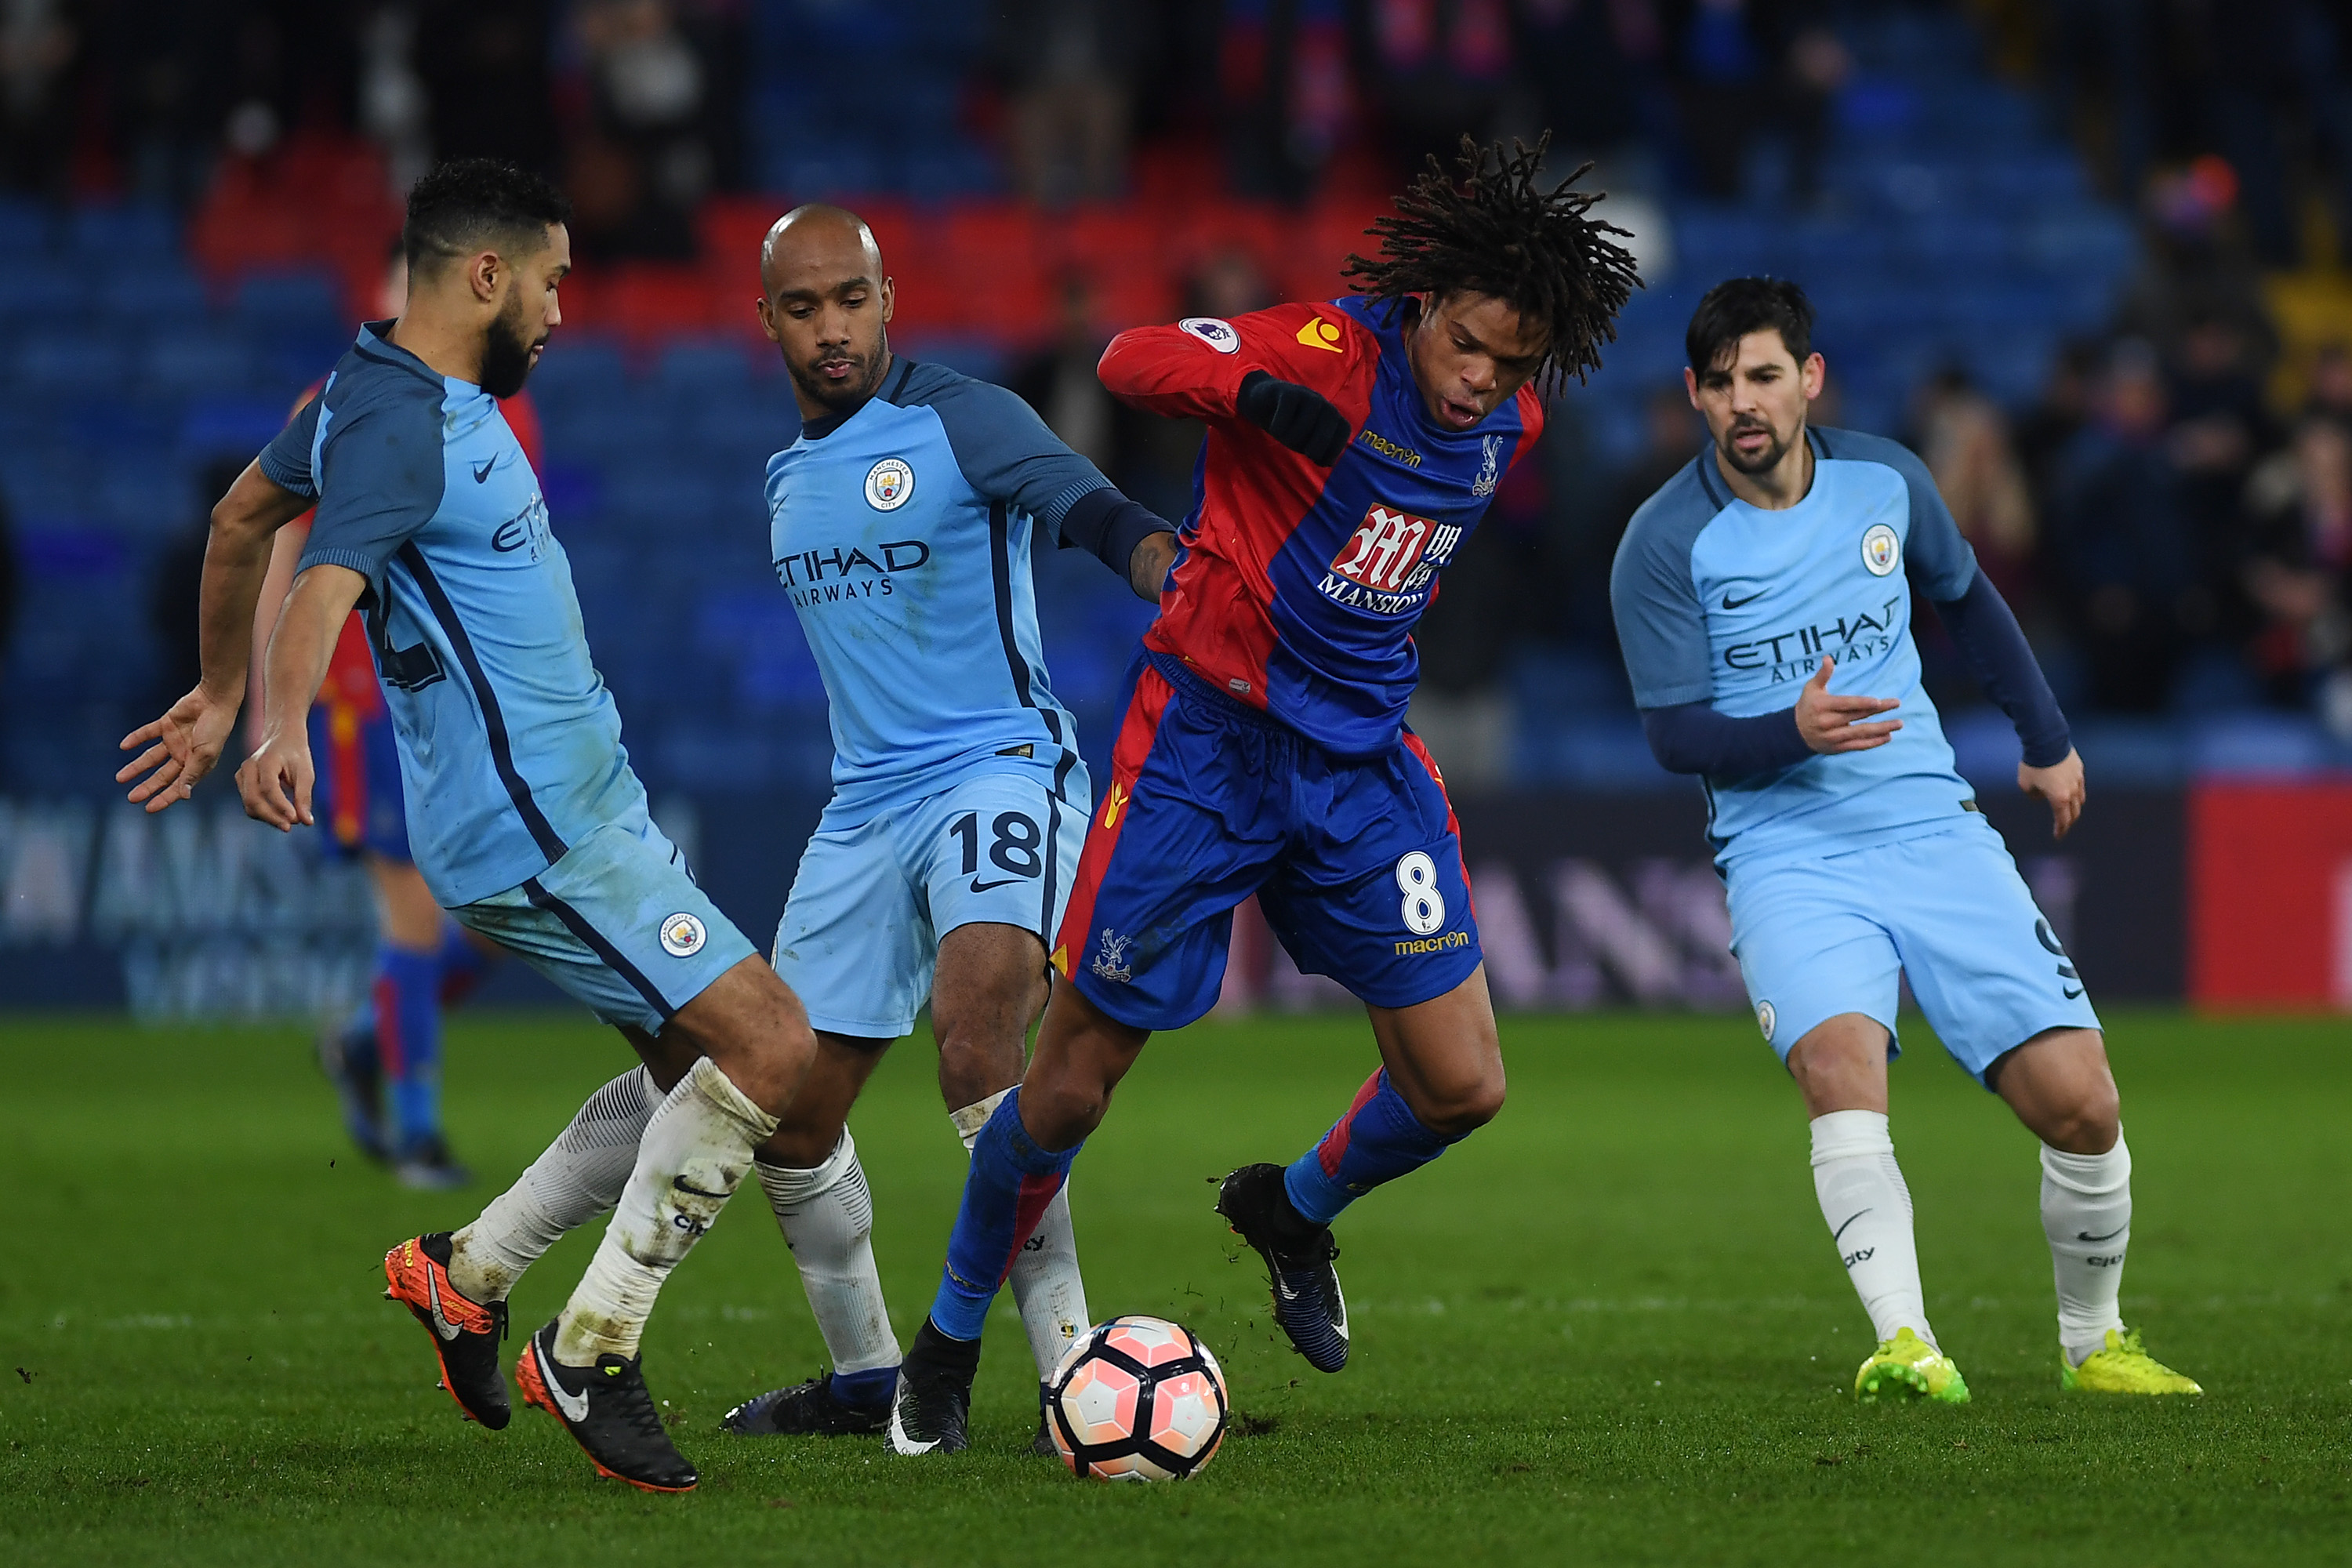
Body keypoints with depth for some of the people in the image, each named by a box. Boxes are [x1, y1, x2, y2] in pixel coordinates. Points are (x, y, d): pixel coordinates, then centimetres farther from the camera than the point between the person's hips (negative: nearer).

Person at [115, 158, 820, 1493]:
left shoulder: (411, 394, 11)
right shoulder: (400, 425, -19)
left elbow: (244, 517, 24)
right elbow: (324, 586, -35)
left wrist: (221, 695, 34)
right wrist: (283, 731, -51)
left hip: (583, 801, 11)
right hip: (535, 831, -11)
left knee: (707, 1062, 14)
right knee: (772, 1047, -14)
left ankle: (466, 1275, 20)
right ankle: (589, 1357, -6)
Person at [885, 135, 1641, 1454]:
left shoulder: (1508, 427, 4)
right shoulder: (1333, 354, -16)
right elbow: (1133, 358, -30)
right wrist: (1255, 390, -47)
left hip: (1363, 762, 6)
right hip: (1208, 738, -6)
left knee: (1462, 1089, -1)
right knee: (1075, 1082, -2)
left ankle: (1295, 1210, 31)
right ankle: (950, 1342, 19)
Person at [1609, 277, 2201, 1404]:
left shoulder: (1885, 482, 4)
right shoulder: (1667, 542, -7)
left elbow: (1967, 600, 23)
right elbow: (1674, 733, -8)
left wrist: (2047, 739, 30)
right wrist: (1794, 731, -26)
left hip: (1933, 832, 3)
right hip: (1785, 856, -3)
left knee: (2079, 1101, -8)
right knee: (1839, 1058, -33)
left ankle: (2091, 1341, 16)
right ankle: (1905, 1343, -38)